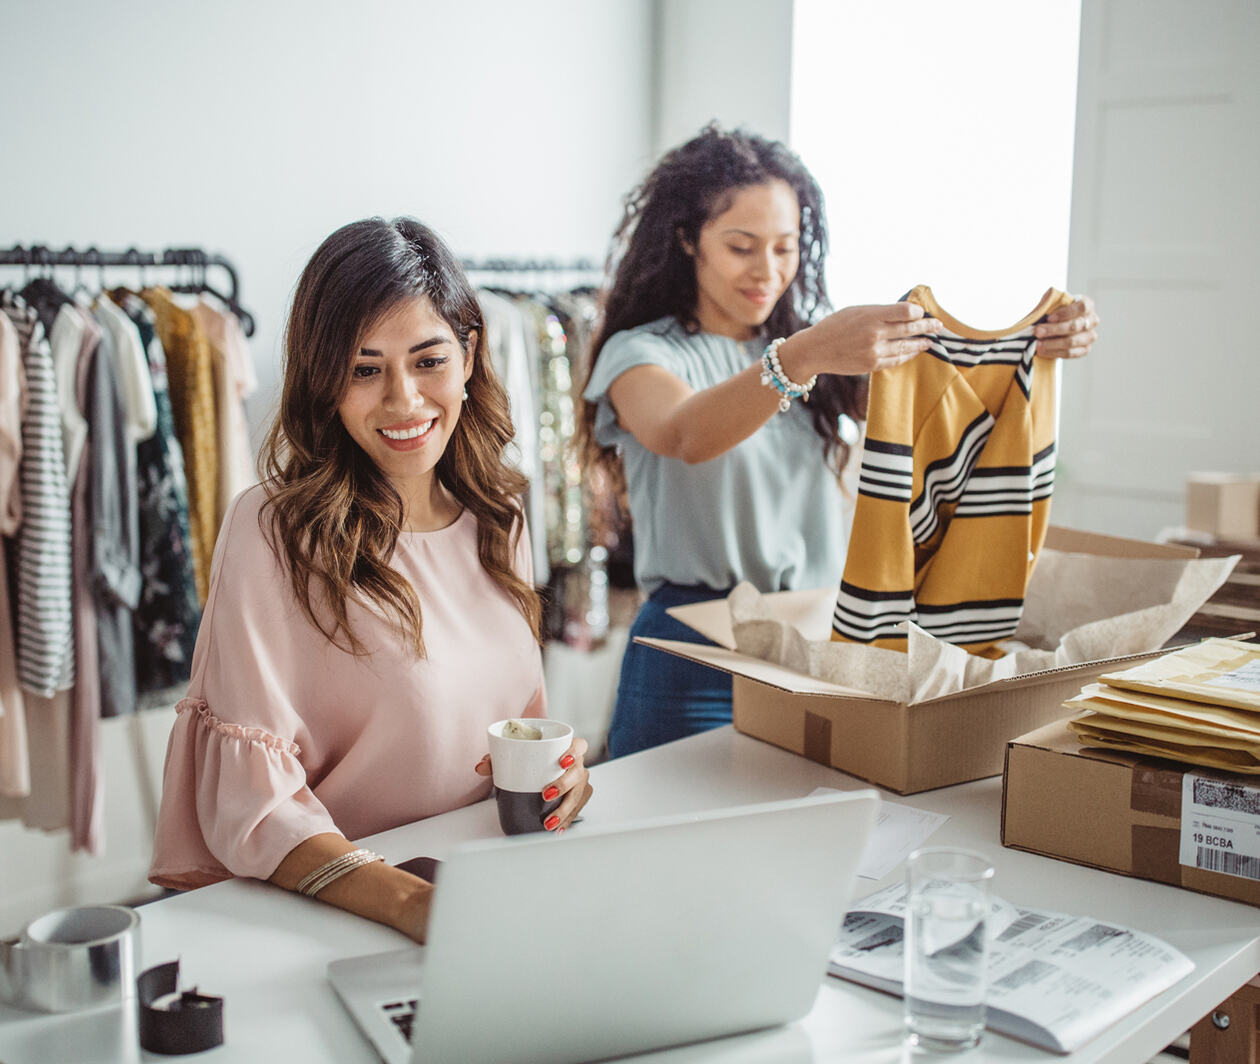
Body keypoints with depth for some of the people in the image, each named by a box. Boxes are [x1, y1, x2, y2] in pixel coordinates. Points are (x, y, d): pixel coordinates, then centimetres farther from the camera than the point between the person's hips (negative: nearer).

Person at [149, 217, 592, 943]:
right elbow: (251, 801, -17)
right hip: (313, 914, -5)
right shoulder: (274, 531, -12)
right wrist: (413, 904, -32)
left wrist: (556, 768, -4)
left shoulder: (498, 518, 7)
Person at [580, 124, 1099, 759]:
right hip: (695, 655, -4)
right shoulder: (641, 353, -5)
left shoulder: (813, 338, 12)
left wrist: (1037, 344, -19)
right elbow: (686, 435, -28)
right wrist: (802, 357, -43)